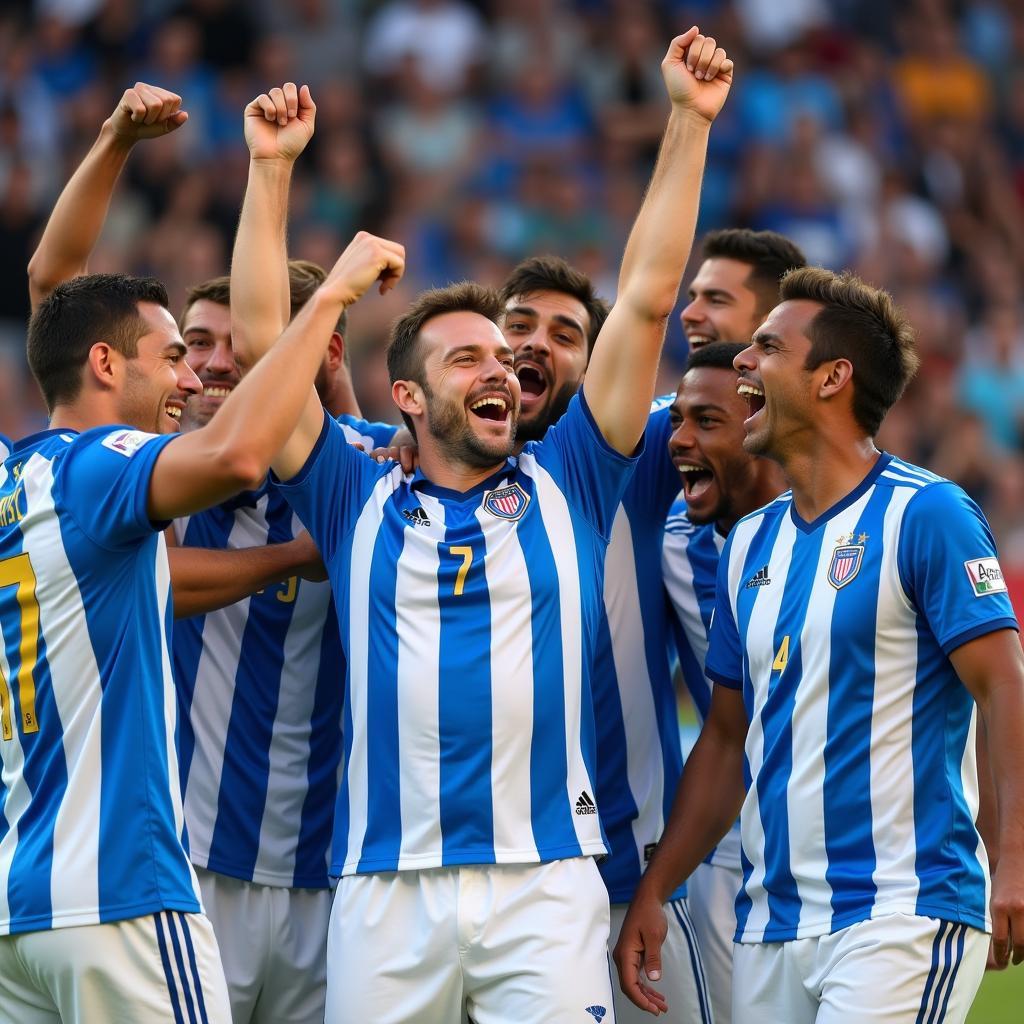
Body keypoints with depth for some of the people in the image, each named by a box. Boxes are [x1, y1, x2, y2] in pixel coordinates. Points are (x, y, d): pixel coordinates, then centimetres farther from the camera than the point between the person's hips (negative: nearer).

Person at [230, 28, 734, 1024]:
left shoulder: (563, 486, 12)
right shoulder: (358, 503, 12)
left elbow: (646, 301, 9)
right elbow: (259, 338, 9)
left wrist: (688, 122, 6)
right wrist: (270, 171, 7)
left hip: (546, 881, 0)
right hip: (385, 891, 0)